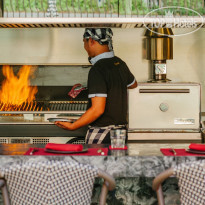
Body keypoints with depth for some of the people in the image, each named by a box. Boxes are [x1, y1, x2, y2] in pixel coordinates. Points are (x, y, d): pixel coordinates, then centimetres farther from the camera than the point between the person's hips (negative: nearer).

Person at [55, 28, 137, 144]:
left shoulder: (97, 70, -17)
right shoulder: (120, 64, 8)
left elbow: (98, 109, -23)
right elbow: (133, 84, 31)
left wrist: (72, 126, -14)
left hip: (101, 135, -8)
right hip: (121, 133, 8)